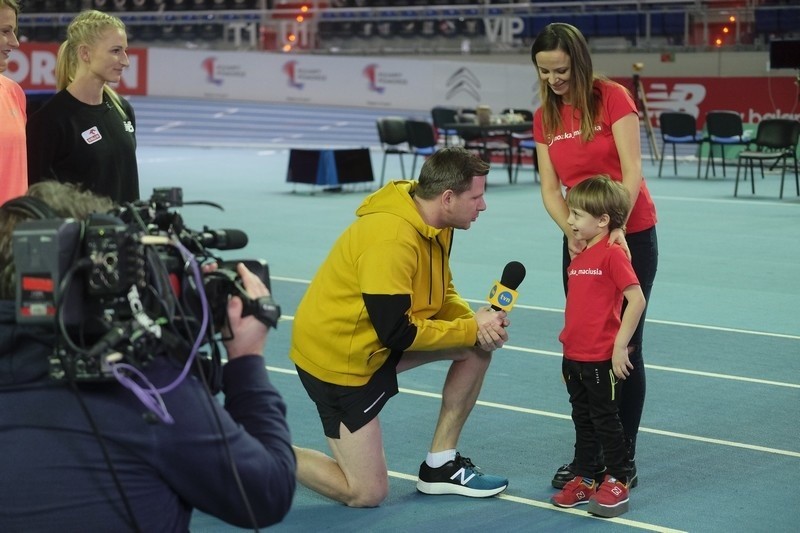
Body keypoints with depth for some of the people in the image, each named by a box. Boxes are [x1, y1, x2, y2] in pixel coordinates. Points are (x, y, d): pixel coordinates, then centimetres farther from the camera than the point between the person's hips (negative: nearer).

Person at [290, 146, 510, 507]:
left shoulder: (433, 222, -1)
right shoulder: (392, 239, -29)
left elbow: (441, 293, 10)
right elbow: (397, 333, -26)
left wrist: (477, 323, -11)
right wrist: (472, 327, -17)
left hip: (371, 340, 9)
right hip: (337, 355, -9)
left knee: (478, 348, 3)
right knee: (366, 493, -5)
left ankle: (440, 466, 11)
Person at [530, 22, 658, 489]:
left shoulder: (613, 98, -10)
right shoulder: (545, 118, 4)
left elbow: (632, 170, -17)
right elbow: (551, 190, 0)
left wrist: (615, 226, -27)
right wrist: (571, 231, -18)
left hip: (630, 235, -5)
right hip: (580, 242, 5)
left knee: (625, 346, 0)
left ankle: (624, 459, 8)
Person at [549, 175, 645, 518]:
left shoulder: (612, 254, -16)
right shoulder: (578, 257, 10)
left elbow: (637, 300, -20)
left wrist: (620, 346, -19)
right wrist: (568, 340, 16)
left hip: (601, 359, -8)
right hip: (574, 357, 8)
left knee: (605, 419, 2)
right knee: (582, 420, 15)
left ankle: (617, 483, 13)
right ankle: (584, 479, 25)